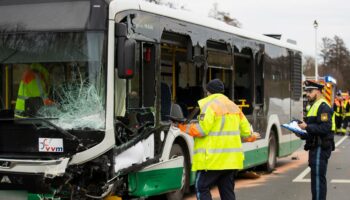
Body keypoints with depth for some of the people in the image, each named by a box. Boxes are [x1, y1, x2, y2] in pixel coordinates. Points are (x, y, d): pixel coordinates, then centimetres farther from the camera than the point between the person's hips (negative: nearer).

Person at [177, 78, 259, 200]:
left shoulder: (209, 105, -7)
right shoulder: (233, 106, 15)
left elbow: (202, 130, -15)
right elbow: (245, 130, 15)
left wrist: (183, 126, -4)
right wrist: (251, 137, 36)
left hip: (212, 158, -7)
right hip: (231, 158, 7)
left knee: (202, 187, 0)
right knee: (227, 190, 11)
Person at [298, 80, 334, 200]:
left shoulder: (323, 106, -14)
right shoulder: (315, 105, 20)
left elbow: (325, 128, -24)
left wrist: (307, 127, -23)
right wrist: (304, 128, 11)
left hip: (321, 148, -11)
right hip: (316, 147, 11)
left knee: (318, 178, -10)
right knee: (316, 177, 15)